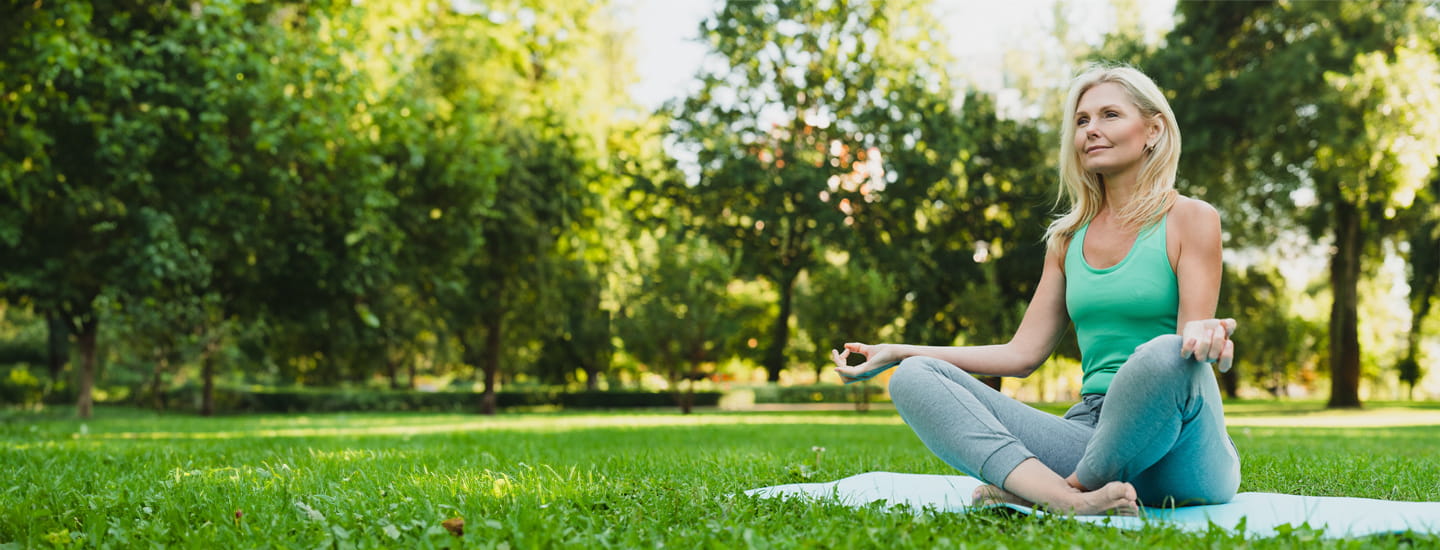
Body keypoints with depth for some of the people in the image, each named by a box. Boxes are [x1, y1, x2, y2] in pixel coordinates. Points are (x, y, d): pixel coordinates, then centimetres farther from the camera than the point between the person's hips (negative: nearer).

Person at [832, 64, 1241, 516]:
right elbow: (1023, 354, 16)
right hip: (1092, 432, 5)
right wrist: (896, 353, 10)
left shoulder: (1190, 220, 3)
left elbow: (1188, 343, -6)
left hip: (1179, 449, -5)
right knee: (915, 377, -13)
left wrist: (1205, 338, -32)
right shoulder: (1069, 238, 18)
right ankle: (1072, 500, -36)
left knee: (1165, 354, -39)